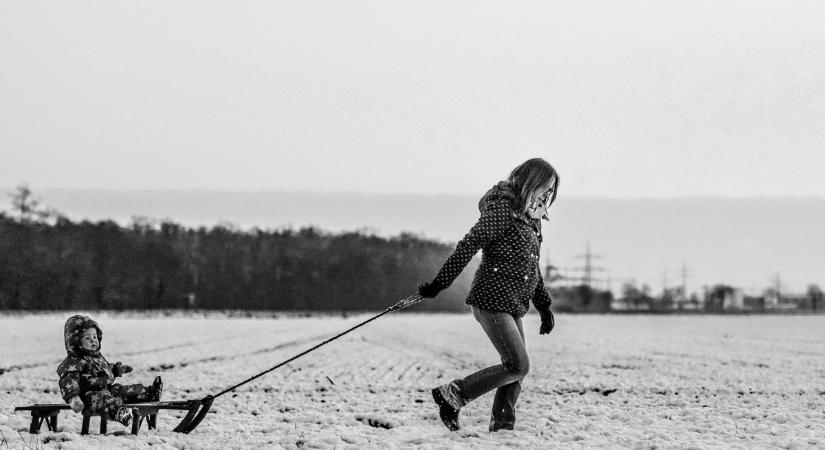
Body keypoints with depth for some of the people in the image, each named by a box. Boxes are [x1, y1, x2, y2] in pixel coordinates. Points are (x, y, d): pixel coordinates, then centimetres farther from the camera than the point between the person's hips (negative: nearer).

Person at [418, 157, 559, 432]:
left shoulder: (531, 218, 17)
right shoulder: (502, 209, -12)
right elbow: (467, 247, -15)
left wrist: (544, 306, 25)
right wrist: (439, 284, -18)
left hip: (512, 306, 9)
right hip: (492, 302, -9)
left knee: (516, 371, 6)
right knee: (518, 367, -13)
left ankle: (501, 427, 11)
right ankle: (451, 396, -7)